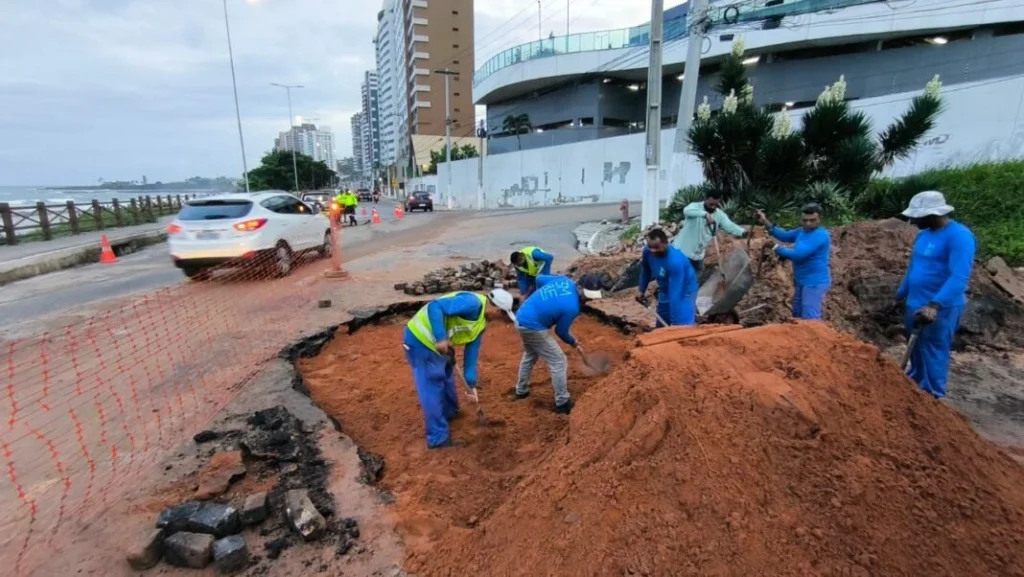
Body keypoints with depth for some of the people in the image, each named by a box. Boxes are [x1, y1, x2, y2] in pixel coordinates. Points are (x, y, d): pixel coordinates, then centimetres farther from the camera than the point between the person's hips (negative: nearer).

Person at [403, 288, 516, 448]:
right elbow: (435, 307, -30)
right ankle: (438, 438, 8)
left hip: (435, 343, 10)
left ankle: (450, 413, 49)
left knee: (446, 378, 26)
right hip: (421, 340, -10)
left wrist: (472, 384, 10)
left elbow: (471, 351, 13)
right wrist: (440, 338, -33)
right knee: (432, 388, -3)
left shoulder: (481, 324, 10)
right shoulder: (473, 303, -21)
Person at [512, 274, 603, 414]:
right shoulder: (572, 307, -22)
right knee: (558, 362, 2)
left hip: (522, 318, 9)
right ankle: (562, 403, 11)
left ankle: (521, 390, 44)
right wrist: (573, 343, 12)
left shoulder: (565, 281, -3)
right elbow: (560, 331, -8)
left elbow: (539, 278, 11)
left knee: (530, 355, 30)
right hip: (532, 327, -9)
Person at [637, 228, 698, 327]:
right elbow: (646, 270, 5)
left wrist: (674, 322, -37)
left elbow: (675, 293, -38)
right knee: (660, 327, 15)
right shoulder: (647, 251, -19)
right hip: (665, 291, 7)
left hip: (684, 291, -7)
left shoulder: (675, 261, -38)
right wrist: (642, 290, 11)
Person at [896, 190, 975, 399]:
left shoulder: (959, 236, -18)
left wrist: (934, 306, -37)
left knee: (933, 353, 1)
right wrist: (899, 295, 23)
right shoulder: (923, 235, 8)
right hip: (915, 305, 8)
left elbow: (959, 278, -28)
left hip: (940, 308, -8)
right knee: (916, 350, 20)